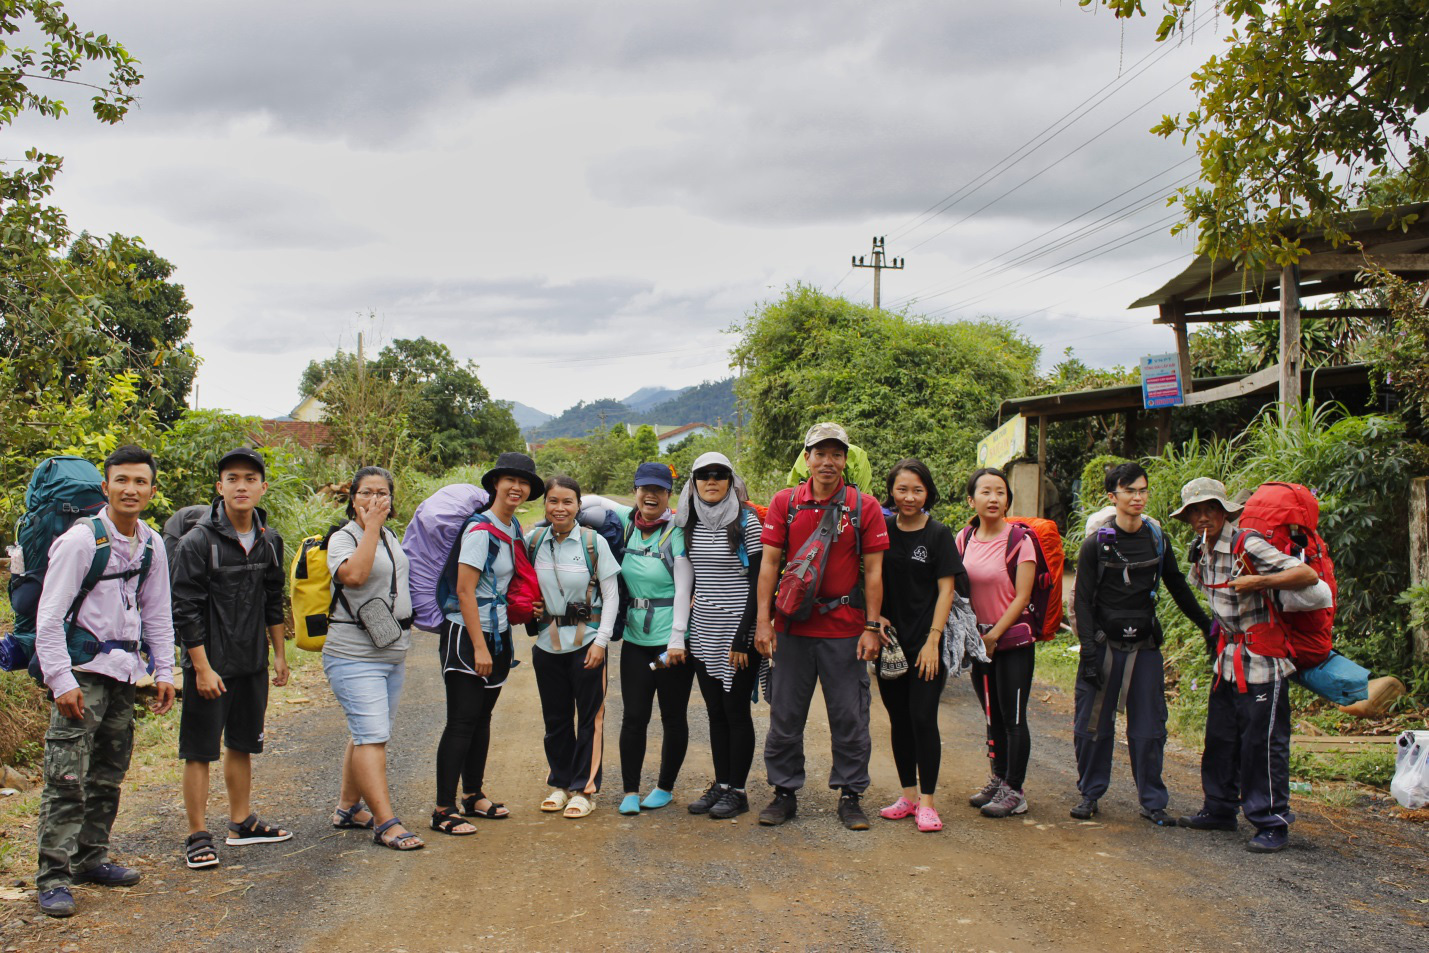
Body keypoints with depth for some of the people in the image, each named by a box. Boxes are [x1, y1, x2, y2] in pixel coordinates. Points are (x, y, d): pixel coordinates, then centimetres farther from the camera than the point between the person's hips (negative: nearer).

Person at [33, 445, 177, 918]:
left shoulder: (151, 544, 8)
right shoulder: (80, 539, -12)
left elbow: (157, 613, 17)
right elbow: (49, 616, -12)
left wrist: (164, 672, 12)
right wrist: (61, 679, -16)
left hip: (123, 670, 7)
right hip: (81, 671, -7)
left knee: (108, 774, 13)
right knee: (67, 777, -10)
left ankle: (90, 857, 26)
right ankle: (53, 877, -5)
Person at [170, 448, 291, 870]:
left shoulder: (269, 541, 6)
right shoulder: (197, 542, -13)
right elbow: (186, 611, -13)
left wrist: (279, 654, 16)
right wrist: (202, 668, -16)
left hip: (253, 664, 6)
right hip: (209, 665, -6)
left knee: (242, 744, 17)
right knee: (200, 751, 0)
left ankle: (242, 822, 29)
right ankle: (198, 836, 9)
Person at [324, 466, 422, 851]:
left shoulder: (390, 537, 14)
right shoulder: (343, 538, -10)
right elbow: (353, 574, -31)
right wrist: (371, 526, -24)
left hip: (391, 655, 8)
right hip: (354, 656, -8)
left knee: (368, 734, 14)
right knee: (372, 736, -13)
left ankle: (348, 808, 25)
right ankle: (385, 823, -15)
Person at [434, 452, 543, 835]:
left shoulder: (514, 529, 10)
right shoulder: (480, 530, -15)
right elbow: (465, 591, -19)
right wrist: (478, 647, -20)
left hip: (497, 633, 8)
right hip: (466, 632, -8)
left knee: (482, 717, 15)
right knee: (462, 720, -8)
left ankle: (474, 795, 25)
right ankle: (444, 810, -4)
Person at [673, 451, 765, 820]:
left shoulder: (746, 522, -8)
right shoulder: (690, 524, 8)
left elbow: (757, 582, -11)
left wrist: (743, 636, -16)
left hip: (737, 631, -5)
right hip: (703, 633, 6)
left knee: (736, 710, -1)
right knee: (715, 712, 10)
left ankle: (737, 791, 9)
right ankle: (720, 784, 19)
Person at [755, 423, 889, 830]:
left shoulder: (865, 507, 1)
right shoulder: (784, 503, 3)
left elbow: (873, 571, 1)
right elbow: (769, 564, 3)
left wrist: (872, 627, -5)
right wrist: (763, 621, -3)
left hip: (845, 629, -1)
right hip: (792, 628, 1)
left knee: (850, 717, 5)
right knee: (785, 715, 8)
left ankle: (850, 795, 18)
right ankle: (785, 792, 21)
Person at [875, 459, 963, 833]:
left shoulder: (938, 535, -3)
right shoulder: (882, 531, 5)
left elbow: (946, 590, -4)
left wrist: (933, 640, -11)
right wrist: (875, 619, -4)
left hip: (926, 643, -3)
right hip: (890, 641, 4)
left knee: (923, 718, -7)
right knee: (899, 720, 9)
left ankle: (926, 801, 0)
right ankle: (908, 794, 20)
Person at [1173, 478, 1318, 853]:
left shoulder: (1248, 546, -17)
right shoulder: (1201, 553, 8)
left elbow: (1309, 575, -23)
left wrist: (1258, 582, -27)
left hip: (1262, 659, -8)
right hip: (1228, 657, 8)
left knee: (1263, 743, -4)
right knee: (1219, 737, 13)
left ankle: (1272, 823, 4)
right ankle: (1219, 809, 26)